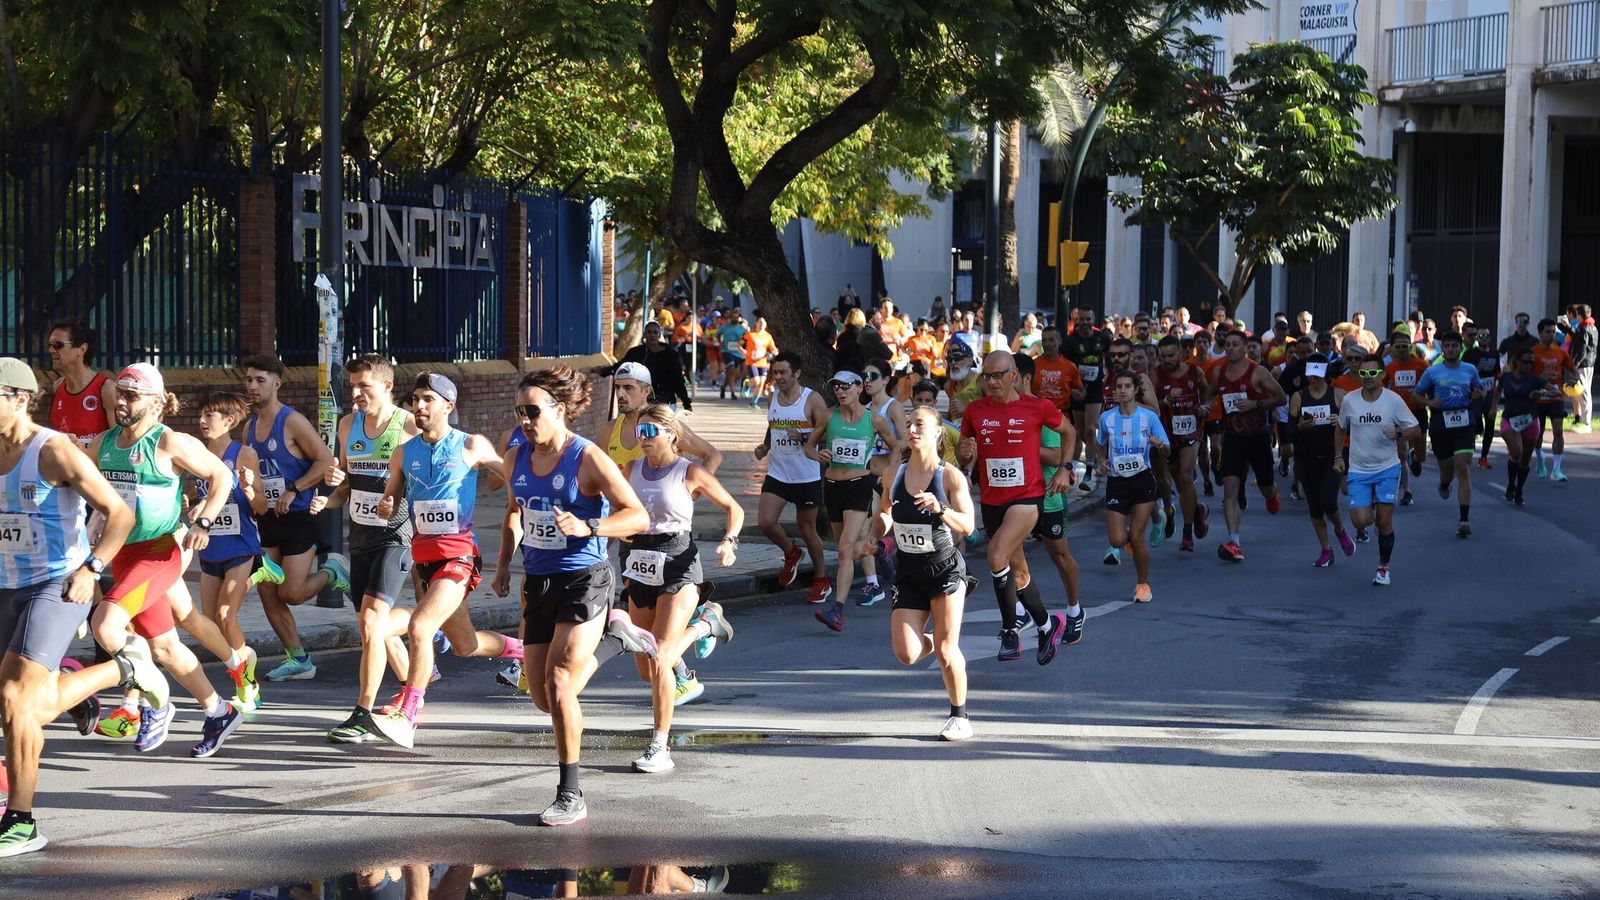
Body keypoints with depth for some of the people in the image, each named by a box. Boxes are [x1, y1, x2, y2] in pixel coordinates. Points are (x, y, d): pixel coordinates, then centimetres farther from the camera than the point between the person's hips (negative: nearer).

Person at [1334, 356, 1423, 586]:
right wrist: (1338, 457, 9)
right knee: (1360, 521, -12)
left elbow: (1416, 431, -3)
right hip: (1358, 470, 1)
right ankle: (1370, 508, 26)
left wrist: (1398, 434, -22)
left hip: (1387, 468, -1)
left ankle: (1383, 567, 16)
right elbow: (1340, 429, 15)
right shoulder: (1349, 400, -3)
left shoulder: (1393, 400, -9)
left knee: (1384, 522, -5)